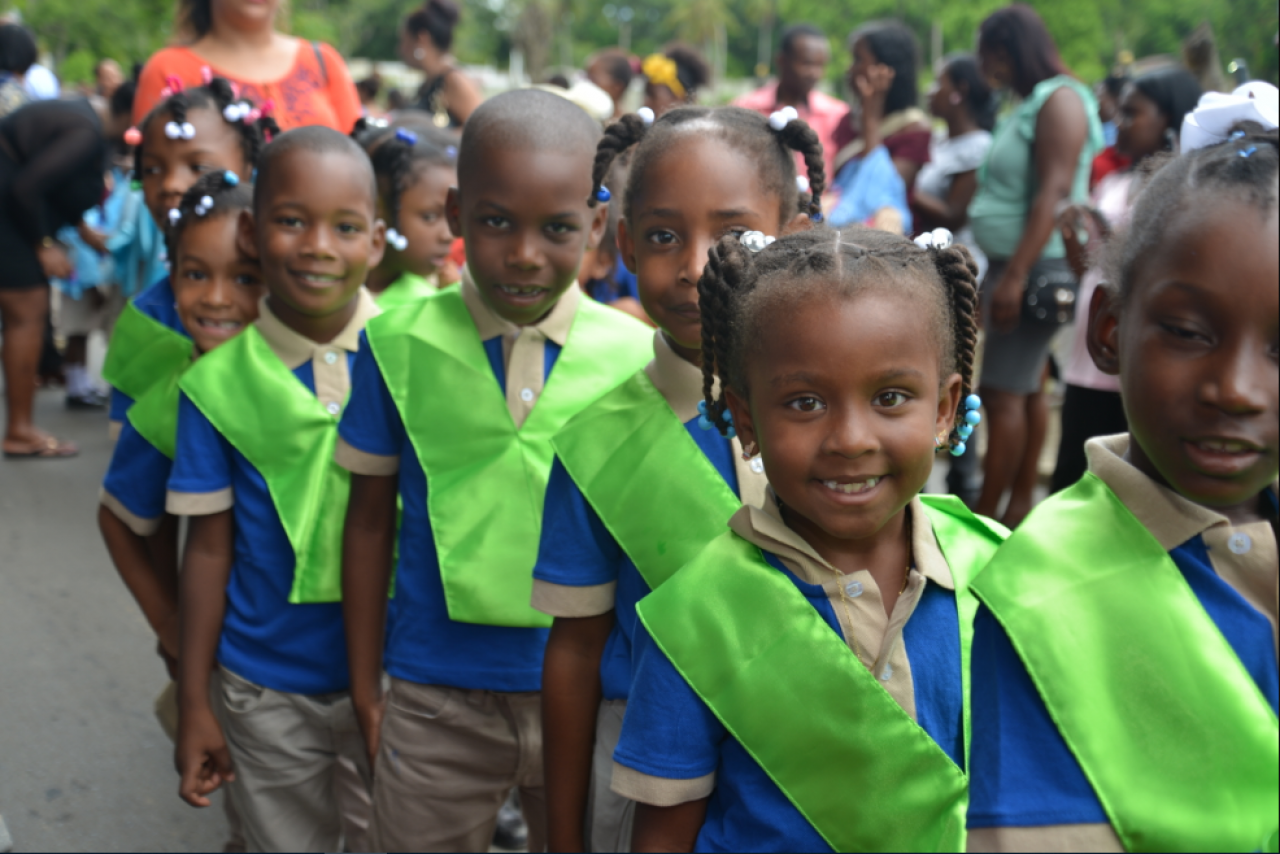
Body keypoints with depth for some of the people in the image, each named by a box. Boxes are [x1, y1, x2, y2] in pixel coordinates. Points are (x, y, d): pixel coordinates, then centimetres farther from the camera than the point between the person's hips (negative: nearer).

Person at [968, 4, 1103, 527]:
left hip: (1035, 269, -9)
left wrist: (1015, 276, -24)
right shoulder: (1027, 105, 18)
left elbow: (1053, 195, -20)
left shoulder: (1060, 100, -11)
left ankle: (984, 517, -5)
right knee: (1027, 389, 10)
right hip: (1011, 268, 9)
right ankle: (1020, 504, 14)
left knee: (1005, 393, -9)